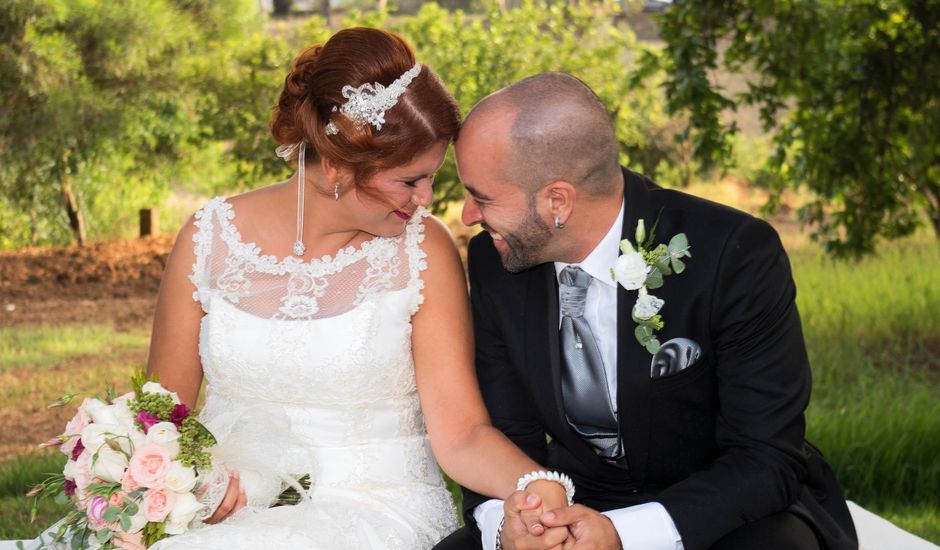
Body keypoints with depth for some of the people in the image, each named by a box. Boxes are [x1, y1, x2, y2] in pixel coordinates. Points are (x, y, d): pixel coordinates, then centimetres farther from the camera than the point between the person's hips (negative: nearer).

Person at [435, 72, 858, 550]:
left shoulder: (736, 256, -21)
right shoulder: (494, 260, -6)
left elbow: (767, 460, -21)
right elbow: (507, 433, -1)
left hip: (733, 511, -3)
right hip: (581, 506, 3)